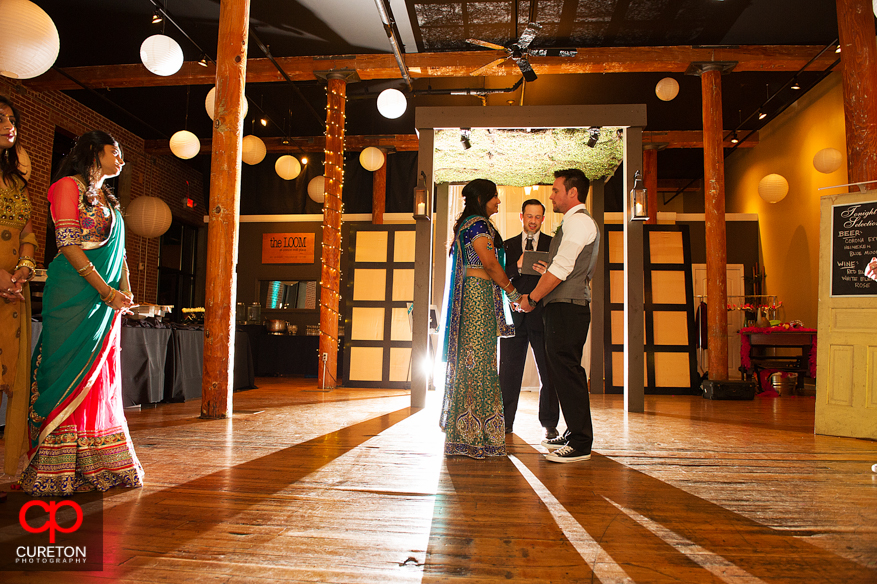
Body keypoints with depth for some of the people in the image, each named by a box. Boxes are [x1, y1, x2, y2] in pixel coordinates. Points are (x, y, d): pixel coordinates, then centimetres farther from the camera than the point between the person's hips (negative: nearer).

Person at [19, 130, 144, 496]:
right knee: (70, 376, -6)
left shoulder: (109, 200, 22)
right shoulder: (69, 186, -1)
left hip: (107, 300, 8)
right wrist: (106, 290, -16)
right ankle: (56, 474, 2)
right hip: (74, 296, -7)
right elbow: (69, 244, -12)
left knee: (100, 379, 7)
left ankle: (98, 465, 14)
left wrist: (125, 288, 3)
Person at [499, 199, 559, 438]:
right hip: (515, 315, 1)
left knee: (549, 371, 1)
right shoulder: (507, 245, 15)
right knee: (508, 371, 2)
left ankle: (549, 423, 13)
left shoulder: (553, 244, 11)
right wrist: (517, 267, -12)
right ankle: (505, 421, 13)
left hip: (543, 314, -1)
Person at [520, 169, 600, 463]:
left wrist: (531, 298, -12)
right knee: (562, 370, 12)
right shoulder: (579, 222, 24)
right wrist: (549, 273, 20)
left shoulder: (578, 221, -9)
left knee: (567, 370, -9)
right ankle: (575, 434, 21)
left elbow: (561, 269, -17)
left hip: (567, 307, -10)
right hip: (565, 307, 10)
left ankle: (580, 444, -5)